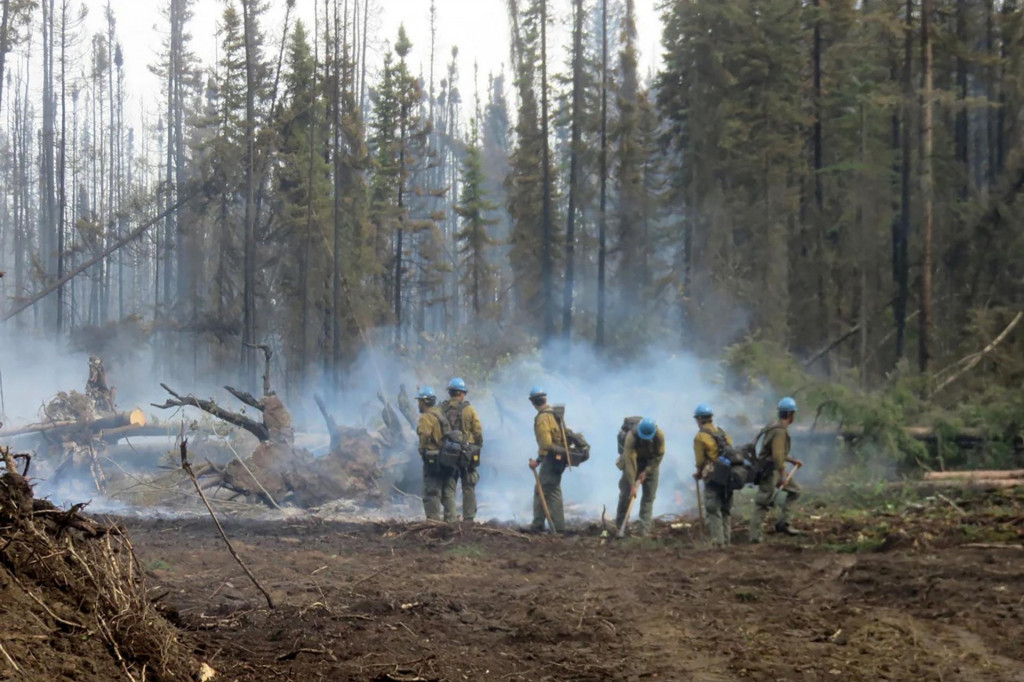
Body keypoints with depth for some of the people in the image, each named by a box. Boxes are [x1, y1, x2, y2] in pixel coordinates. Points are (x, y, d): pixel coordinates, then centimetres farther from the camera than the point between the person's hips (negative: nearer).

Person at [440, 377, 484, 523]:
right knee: (468, 487, 6)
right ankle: (468, 517, 4)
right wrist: (478, 446, 9)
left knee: (449, 486, 8)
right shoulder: (469, 409, -5)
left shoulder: (441, 410, -1)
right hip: (467, 452, -2)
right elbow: (478, 432, -5)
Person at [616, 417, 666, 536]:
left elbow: (659, 455, -12)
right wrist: (632, 485, -35)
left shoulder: (659, 435, -25)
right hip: (634, 463, -2)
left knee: (649, 497, -3)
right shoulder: (631, 437, -33)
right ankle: (618, 527, 8)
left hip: (650, 464, 2)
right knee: (626, 494, -4)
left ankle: (645, 531, -3)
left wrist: (646, 471, -18)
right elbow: (630, 462, -34)